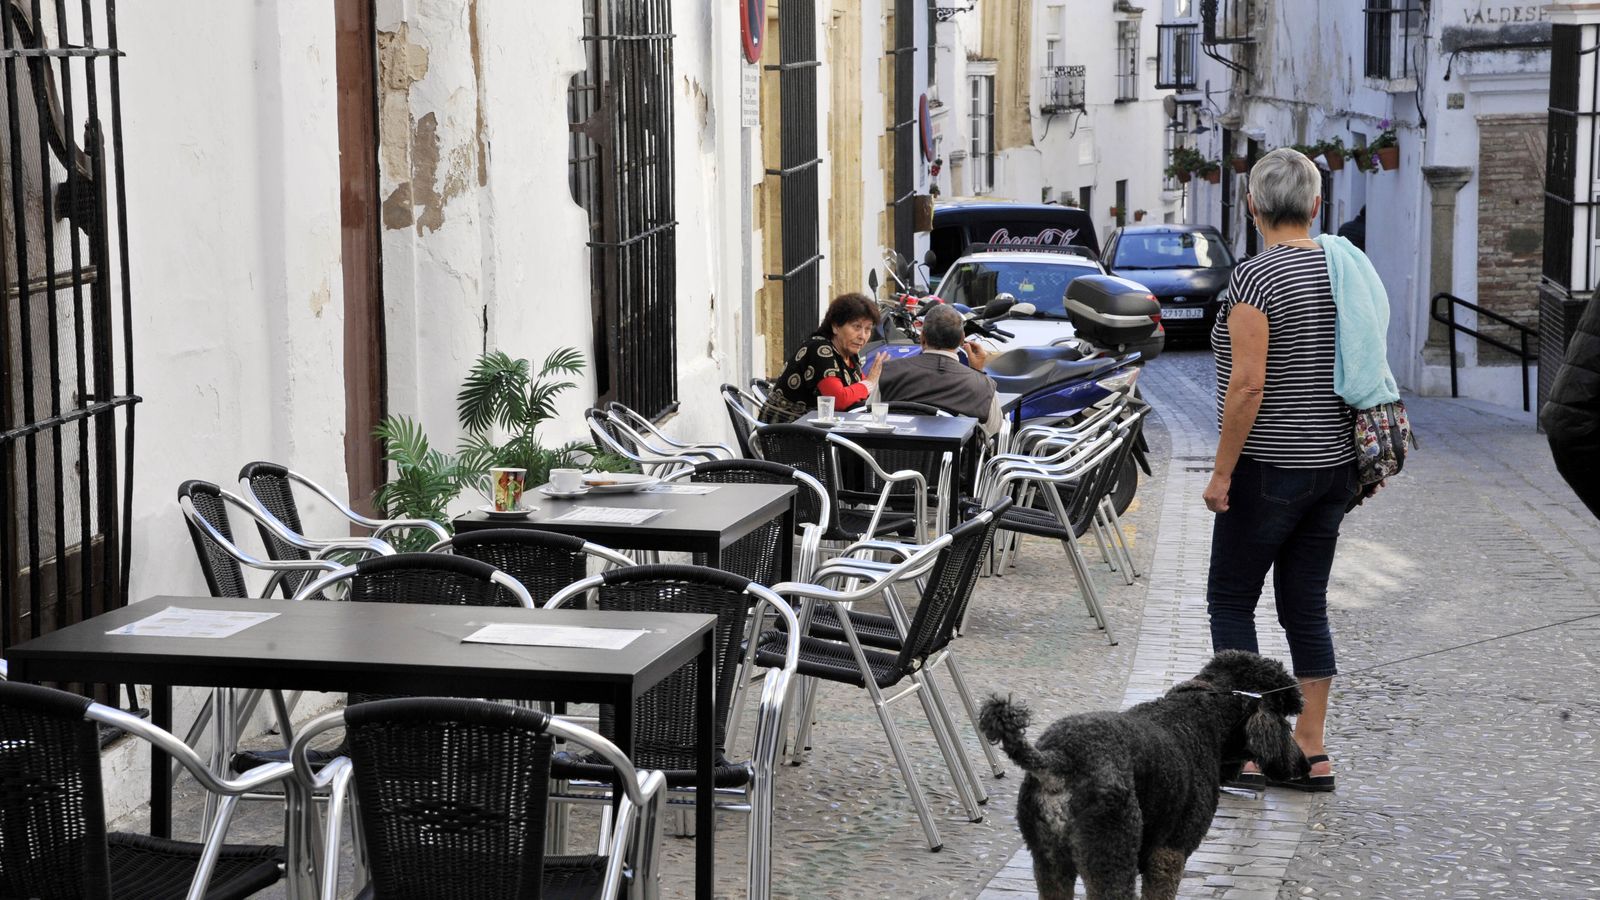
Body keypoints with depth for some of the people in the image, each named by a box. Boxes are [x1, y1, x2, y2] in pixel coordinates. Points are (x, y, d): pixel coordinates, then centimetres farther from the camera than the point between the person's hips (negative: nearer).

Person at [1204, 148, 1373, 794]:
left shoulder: (1255, 277, -15)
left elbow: (1248, 385, -21)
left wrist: (1222, 473, -14)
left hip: (1270, 468, -7)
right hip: (1334, 464, 7)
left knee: (1230, 600, 5)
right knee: (1306, 607, 11)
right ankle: (1309, 752, 14)